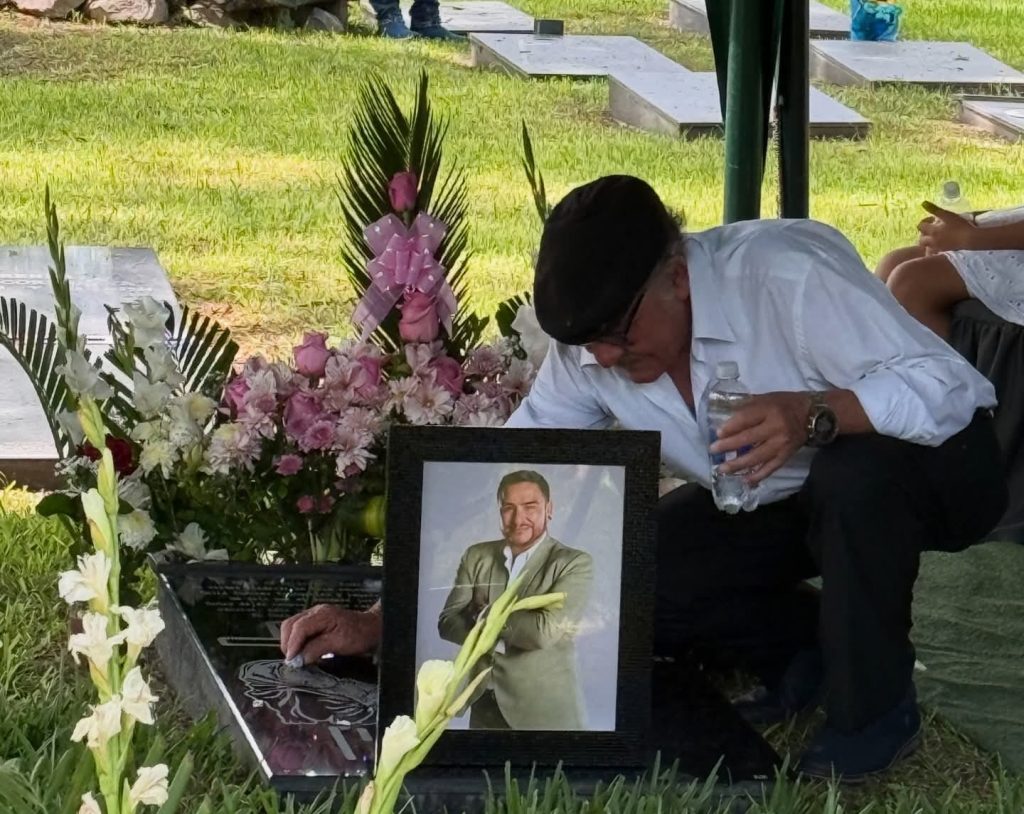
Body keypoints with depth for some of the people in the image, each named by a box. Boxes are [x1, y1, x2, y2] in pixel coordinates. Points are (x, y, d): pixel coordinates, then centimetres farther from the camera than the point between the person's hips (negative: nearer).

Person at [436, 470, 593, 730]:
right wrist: (520, 629, -15)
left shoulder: (574, 563, -8)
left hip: (544, 711, -4)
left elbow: (545, 631, -20)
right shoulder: (476, 557, 6)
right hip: (485, 708, 4)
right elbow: (447, 623, -3)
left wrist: (486, 615, -6)